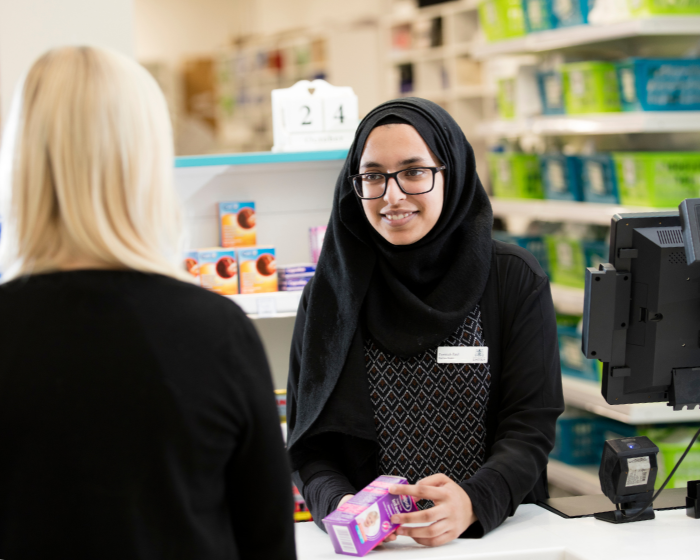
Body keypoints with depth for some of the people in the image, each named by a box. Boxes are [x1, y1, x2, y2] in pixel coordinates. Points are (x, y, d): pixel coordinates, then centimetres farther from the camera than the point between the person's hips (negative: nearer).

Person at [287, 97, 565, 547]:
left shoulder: (516, 281, 3)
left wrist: (472, 503, -20)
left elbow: (530, 429, -2)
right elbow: (309, 443, 4)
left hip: (496, 532, -1)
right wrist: (338, 505, -17)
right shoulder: (331, 292, 6)